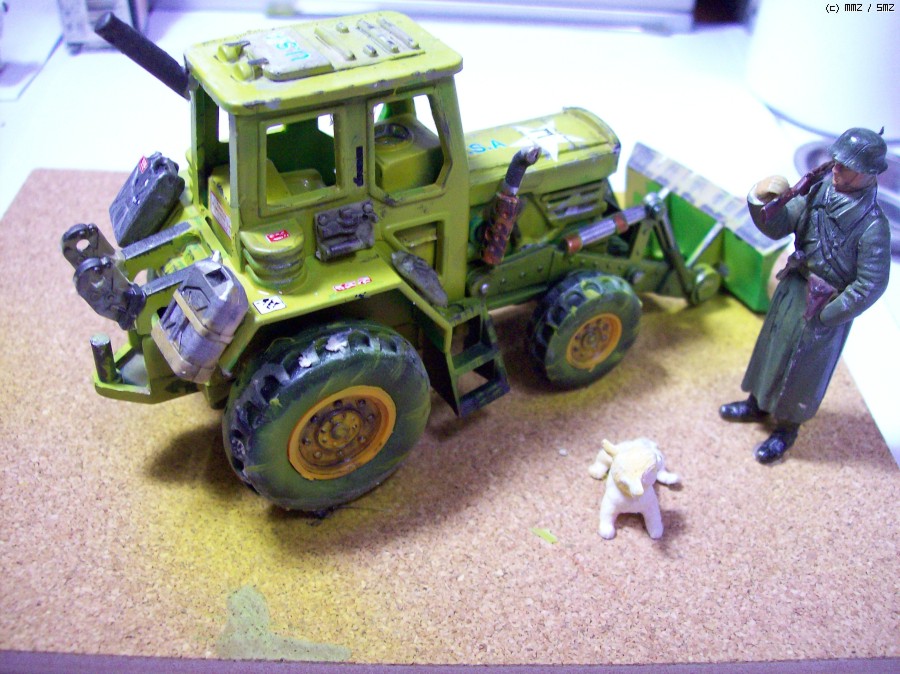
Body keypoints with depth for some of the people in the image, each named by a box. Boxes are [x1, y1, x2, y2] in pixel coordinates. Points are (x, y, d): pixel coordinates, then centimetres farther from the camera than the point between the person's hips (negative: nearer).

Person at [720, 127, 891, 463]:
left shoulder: (873, 225, -25)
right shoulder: (819, 190, -10)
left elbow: (871, 284, -21)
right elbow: (777, 227, -5)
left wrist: (827, 316, -17)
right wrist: (762, 202, -25)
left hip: (826, 306, -6)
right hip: (793, 286, 6)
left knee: (802, 371, 10)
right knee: (772, 346, 23)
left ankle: (787, 427, 33)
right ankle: (758, 403, 46)